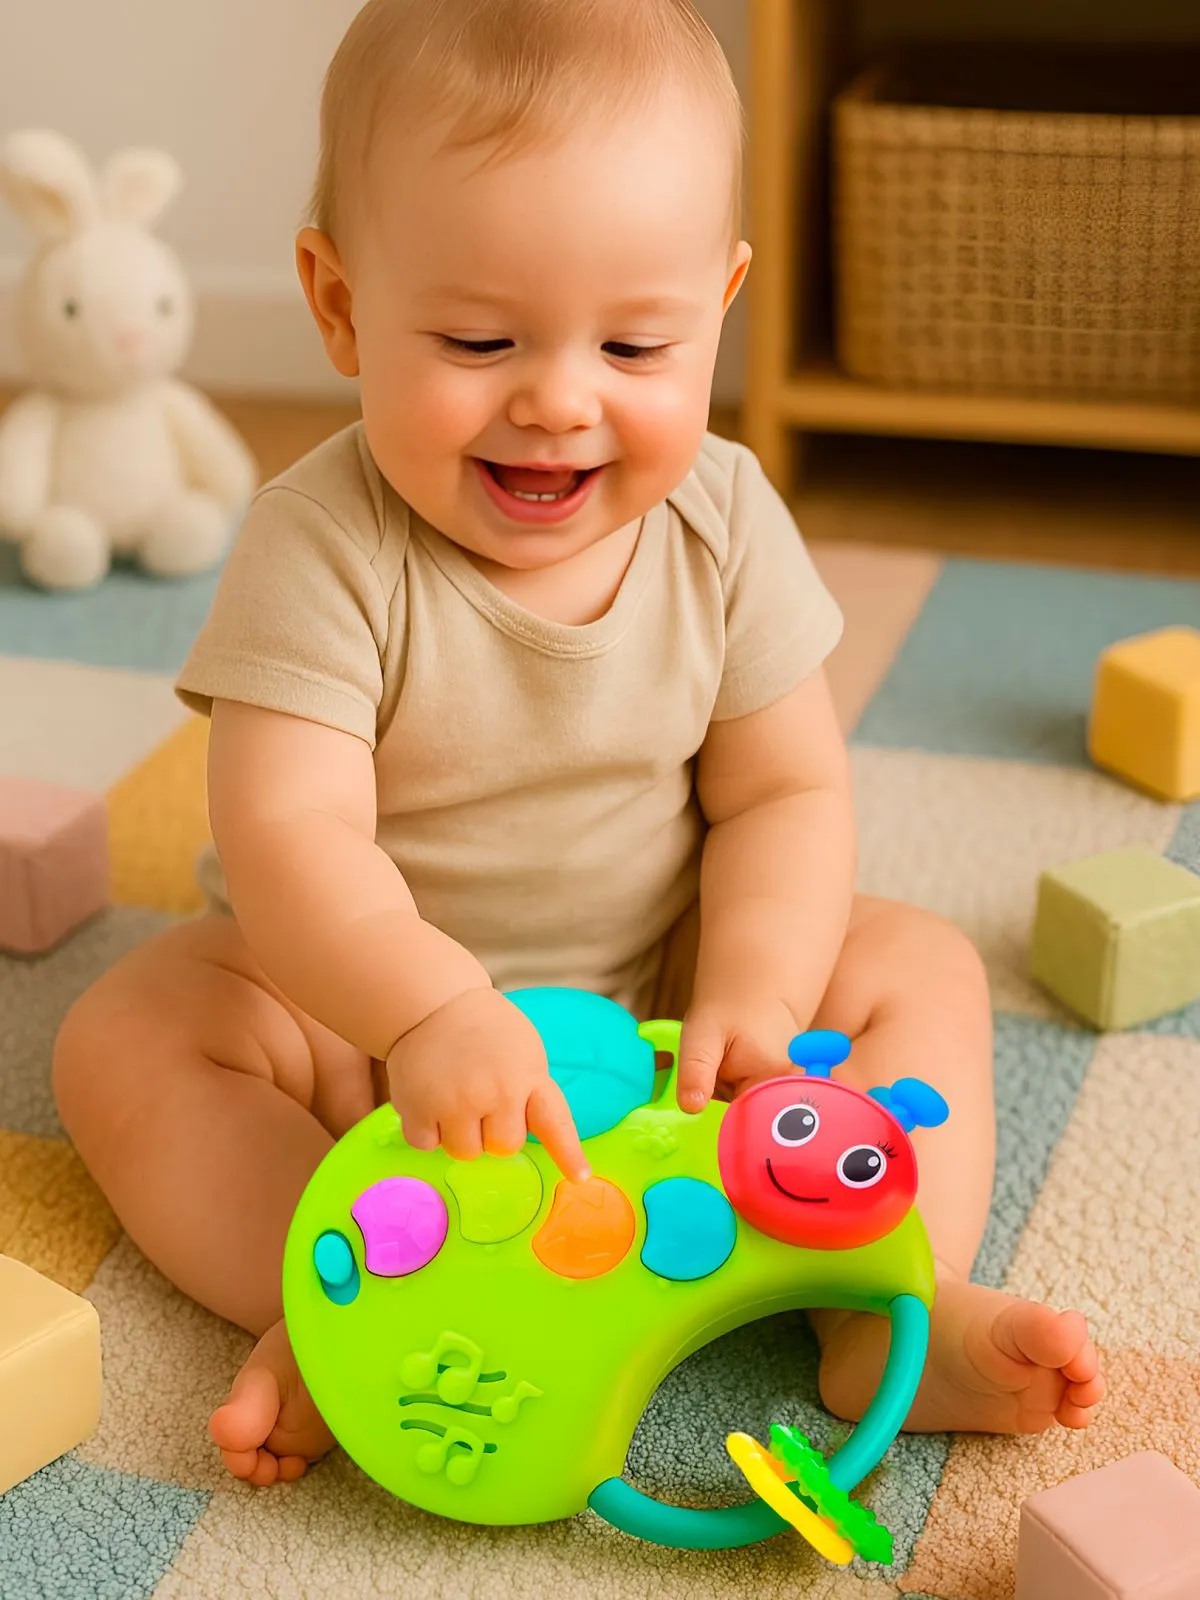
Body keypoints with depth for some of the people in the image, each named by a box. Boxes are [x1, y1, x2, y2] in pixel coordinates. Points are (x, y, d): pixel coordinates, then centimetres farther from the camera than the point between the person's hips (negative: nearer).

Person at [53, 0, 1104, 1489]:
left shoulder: (724, 523, -13)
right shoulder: (320, 550, -25)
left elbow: (783, 791, -9)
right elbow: (289, 835, -34)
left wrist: (750, 998, -27)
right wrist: (429, 1009, -52)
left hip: (653, 990, 3)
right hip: (367, 996, -2)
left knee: (915, 965, -12)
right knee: (125, 1033, -23)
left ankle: (900, 1310, -20)